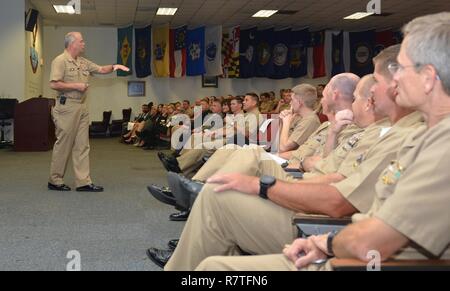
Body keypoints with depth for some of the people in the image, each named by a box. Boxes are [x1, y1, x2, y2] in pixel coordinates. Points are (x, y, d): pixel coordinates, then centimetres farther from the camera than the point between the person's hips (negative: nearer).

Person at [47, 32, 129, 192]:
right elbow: (54, 84, -17)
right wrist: (76, 86, -14)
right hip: (67, 107, -8)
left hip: (82, 107, 8)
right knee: (63, 144, -2)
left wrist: (113, 67, 1)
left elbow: (101, 69, 20)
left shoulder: (83, 62, 16)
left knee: (82, 145, 5)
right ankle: (55, 181, 10)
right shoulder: (60, 61, -9)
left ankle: (83, 181, 7)